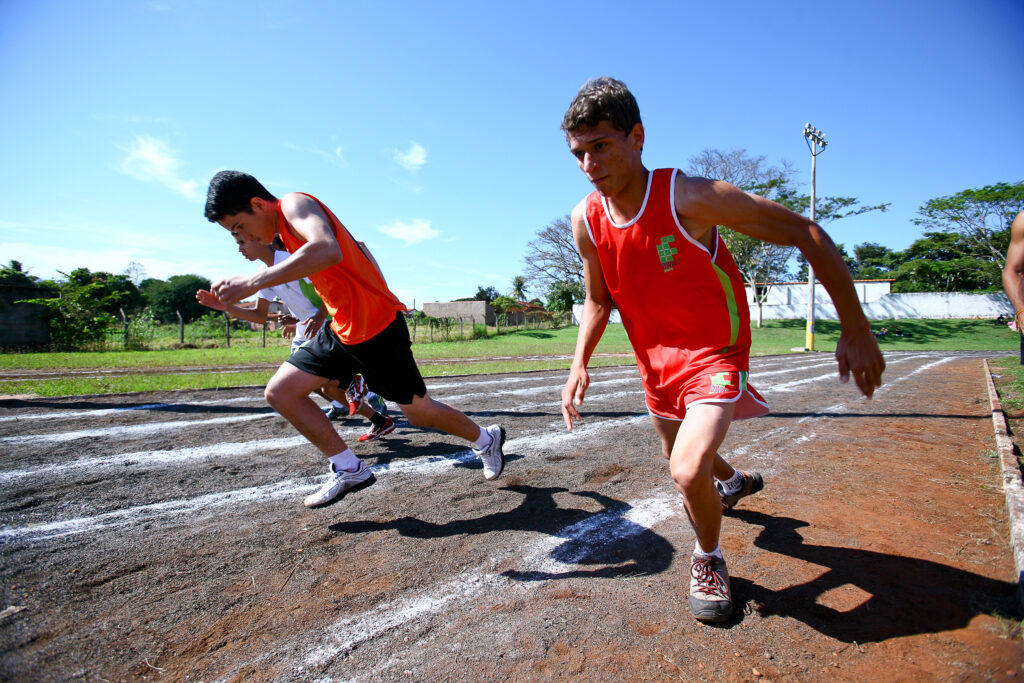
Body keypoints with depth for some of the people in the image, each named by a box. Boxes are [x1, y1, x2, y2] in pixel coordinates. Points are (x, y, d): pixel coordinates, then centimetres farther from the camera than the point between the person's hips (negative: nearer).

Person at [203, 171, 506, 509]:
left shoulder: (295, 203, -14)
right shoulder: (287, 227, 15)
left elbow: (327, 251, -37)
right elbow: (356, 248, 25)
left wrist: (254, 281, -34)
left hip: (378, 330, -9)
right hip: (341, 329, 9)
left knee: (419, 412, 5)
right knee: (279, 392, 3)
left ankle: (486, 439, 32)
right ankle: (349, 471, 9)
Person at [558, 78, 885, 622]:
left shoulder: (688, 197, -26)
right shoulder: (586, 220, -10)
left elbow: (807, 235, -19)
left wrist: (855, 330, -17)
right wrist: (579, 365, -7)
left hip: (714, 356, -5)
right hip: (657, 361, 6)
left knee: (689, 472, -25)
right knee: (680, 460, 23)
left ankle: (709, 557, 11)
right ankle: (734, 482, 61)